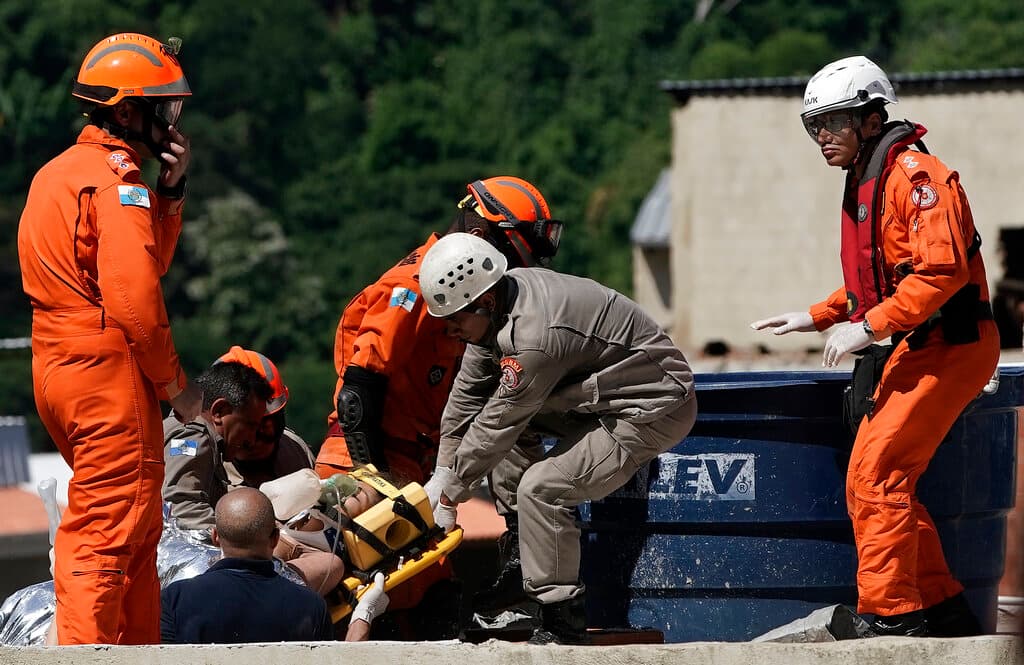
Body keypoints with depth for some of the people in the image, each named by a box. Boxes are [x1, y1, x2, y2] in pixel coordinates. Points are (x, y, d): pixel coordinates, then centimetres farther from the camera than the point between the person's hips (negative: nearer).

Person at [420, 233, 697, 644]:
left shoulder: (533, 338, -31)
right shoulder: (496, 304, -2)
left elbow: (496, 425, -21)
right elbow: (469, 390, 7)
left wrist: (450, 495, -9)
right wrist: (443, 472, 8)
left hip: (652, 413, -10)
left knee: (541, 488, -20)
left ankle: (561, 628, -14)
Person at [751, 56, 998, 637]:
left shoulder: (916, 175, -14)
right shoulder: (863, 185, 17)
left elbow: (942, 269, -25)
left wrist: (869, 326, -24)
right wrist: (817, 318, 19)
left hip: (952, 345, -10)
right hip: (917, 348, 10)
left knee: (877, 473, -15)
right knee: (871, 480, 9)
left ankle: (892, 615, -12)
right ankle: (944, 610, 16)